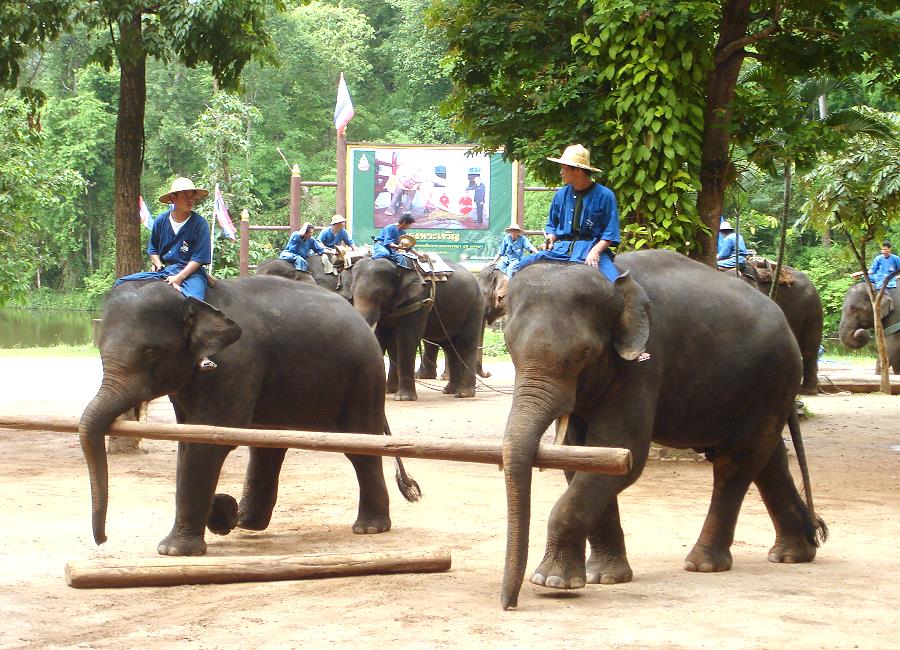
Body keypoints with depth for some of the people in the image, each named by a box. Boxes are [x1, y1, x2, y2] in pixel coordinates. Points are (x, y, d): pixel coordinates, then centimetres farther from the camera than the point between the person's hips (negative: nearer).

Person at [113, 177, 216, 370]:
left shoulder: (199, 224, -5)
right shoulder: (161, 221, 7)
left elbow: (198, 259, -9)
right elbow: (153, 249, 21)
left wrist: (178, 278, -20)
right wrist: (158, 265, -1)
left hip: (190, 272, -6)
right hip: (163, 269, 6)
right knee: (122, 284, -6)